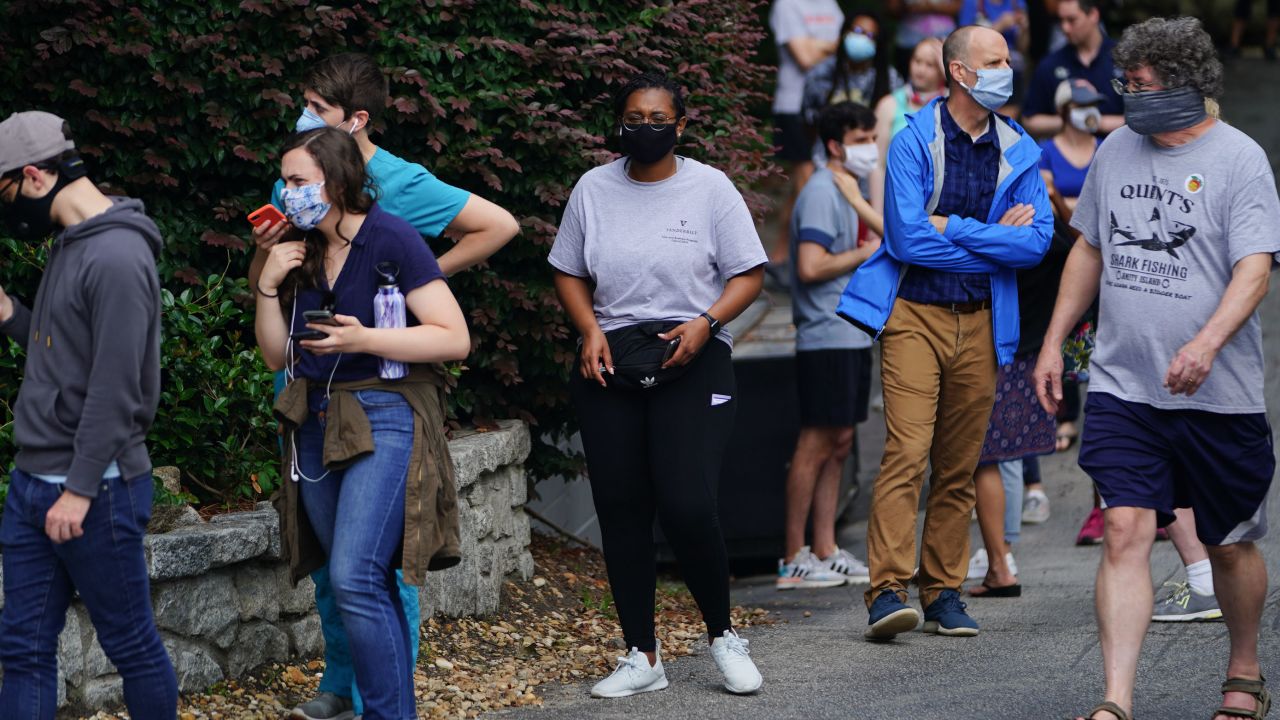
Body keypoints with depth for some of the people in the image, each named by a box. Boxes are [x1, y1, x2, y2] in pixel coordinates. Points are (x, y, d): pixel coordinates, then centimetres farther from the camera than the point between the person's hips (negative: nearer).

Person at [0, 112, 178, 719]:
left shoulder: (117, 257, -17)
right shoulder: (68, 247, 13)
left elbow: (116, 386, -20)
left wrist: (80, 489, -21)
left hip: (96, 489, -9)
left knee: (132, 645, 3)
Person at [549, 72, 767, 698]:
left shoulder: (709, 188, 1)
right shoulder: (593, 189, 8)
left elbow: (749, 274, 1)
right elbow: (569, 273, 15)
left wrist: (706, 323, -14)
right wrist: (591, 331, -2)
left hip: (691, 362, -3)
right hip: (610, 363, 3)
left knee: (687, 505, -15)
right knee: (620, 510, 2)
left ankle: (722, 635, 6)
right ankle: (642, 656, 11)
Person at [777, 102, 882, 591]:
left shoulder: (848, 192, 18)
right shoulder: (822, 193, -13)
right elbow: (810, 266, -23)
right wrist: (867, 252, -13)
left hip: (853, 335, 10)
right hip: (827, 337, -10)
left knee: (840, 442, 11)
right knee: (816, 445, -7)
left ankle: (825, 552, 15)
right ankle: (794, 560, -4)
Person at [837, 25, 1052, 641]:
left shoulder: (1018, 151, 8)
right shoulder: (913, 143, -5)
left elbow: (1037, 240, -2)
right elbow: (907, 238, -14)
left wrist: (954, 229, -11)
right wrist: (994, 240, -7)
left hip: (981, 323, 4)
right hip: (914, 315, -4)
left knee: (959, 468, 7)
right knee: (906, 452, -15)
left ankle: (943, 593, 13)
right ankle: (887, 592, -18)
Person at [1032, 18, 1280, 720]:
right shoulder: (1116, 150, 8)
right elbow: (1090, 249, 20)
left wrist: (1207, 343, -33)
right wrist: (1053, 341, 16)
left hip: (1219, 397, -3)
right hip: (1122, 389, 3)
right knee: (1125, 533, -11)